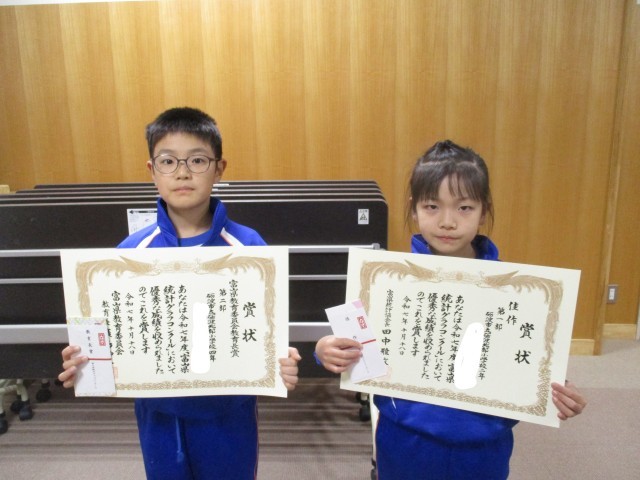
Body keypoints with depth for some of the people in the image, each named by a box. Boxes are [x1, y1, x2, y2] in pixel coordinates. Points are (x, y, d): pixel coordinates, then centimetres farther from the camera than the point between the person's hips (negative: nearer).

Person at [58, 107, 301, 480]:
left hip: (228, 411, -1)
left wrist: (280, 364, -28)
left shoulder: (249, 247, -13)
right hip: (160, 413, 2)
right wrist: (83, 363, -19)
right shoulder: (131, 252, -7)